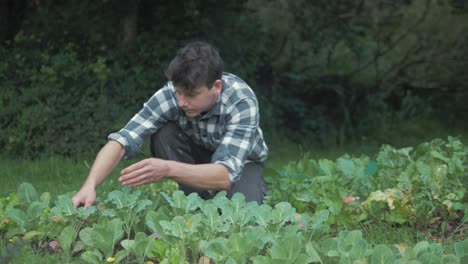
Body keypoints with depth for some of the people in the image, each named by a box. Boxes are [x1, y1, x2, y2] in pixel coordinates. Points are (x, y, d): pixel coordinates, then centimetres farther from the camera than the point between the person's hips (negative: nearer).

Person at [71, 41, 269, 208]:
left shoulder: (242, 101, -36)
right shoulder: (170, 94, -29)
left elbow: (226, 175, -45)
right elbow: (122, 140, -34)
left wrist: (168, 169, -60)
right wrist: (89, 186, -50)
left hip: (241, 162, -3)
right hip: (196, 155, 3)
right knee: (164, 134, -28)